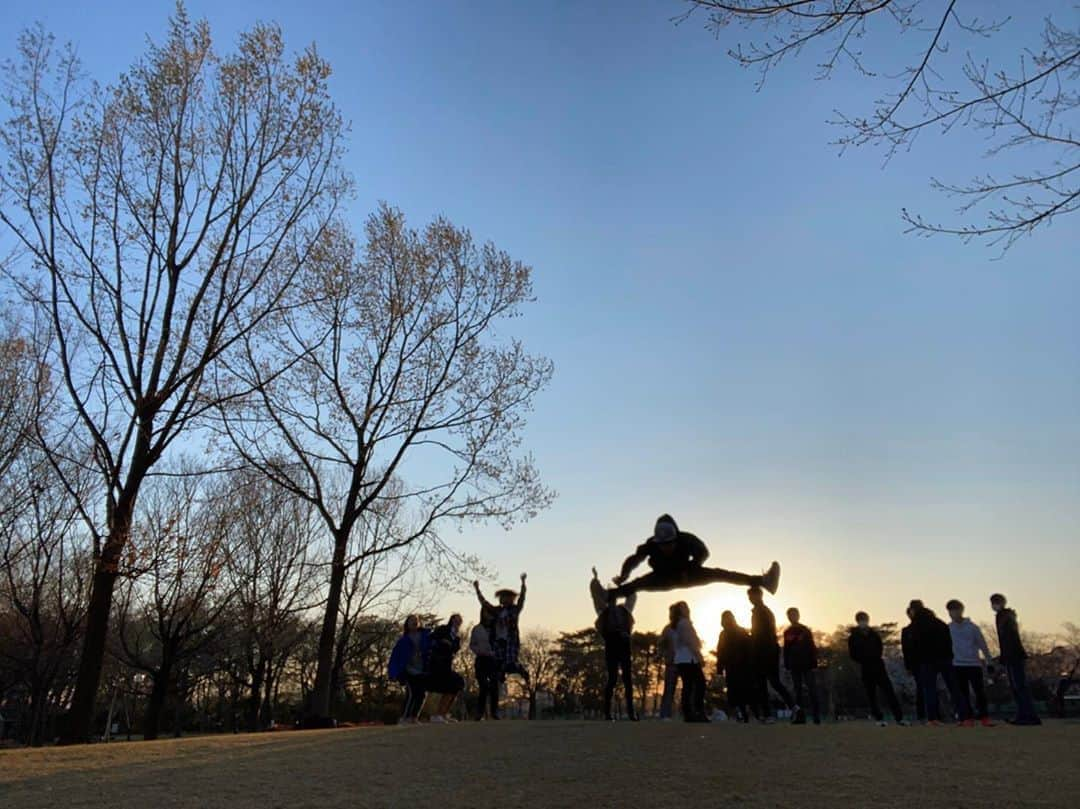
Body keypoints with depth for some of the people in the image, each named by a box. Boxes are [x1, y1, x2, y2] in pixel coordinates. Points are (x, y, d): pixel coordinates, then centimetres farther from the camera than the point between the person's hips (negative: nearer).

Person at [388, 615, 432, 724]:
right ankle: (403, 718, -10)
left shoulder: (427, 636, 4)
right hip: (409, 671, -2)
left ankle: (414, 718, 13)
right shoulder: (403, 641, 2)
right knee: (412, 694, -15)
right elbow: (395, 657, -1)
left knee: (422, 694, -1)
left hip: (424, 671, 2)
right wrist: (394, 673, -9)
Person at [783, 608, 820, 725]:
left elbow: (812, 647, -3)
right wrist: (787, 665, 5)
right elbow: (786, 649, 11)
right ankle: (800, 716, 6)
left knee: (812, 689, -6)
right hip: (794, 665, 3)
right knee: (798, 690, 4)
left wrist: (813, 663, -10)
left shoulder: (805, 630, 1)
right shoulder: (787, 632, 10)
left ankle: (816, 715, -5)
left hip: (806, 664, -3)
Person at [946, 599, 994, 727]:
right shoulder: (948, 628, 3)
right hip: (957, 665, 1)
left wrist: (989, 661, 2)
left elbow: (982, 644, 2)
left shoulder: (972, 627, -1)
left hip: (974, 664, -1)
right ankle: (967, 718, 5)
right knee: (962, 693, 1)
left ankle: (984, 717, 16)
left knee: (980, 691, 1)